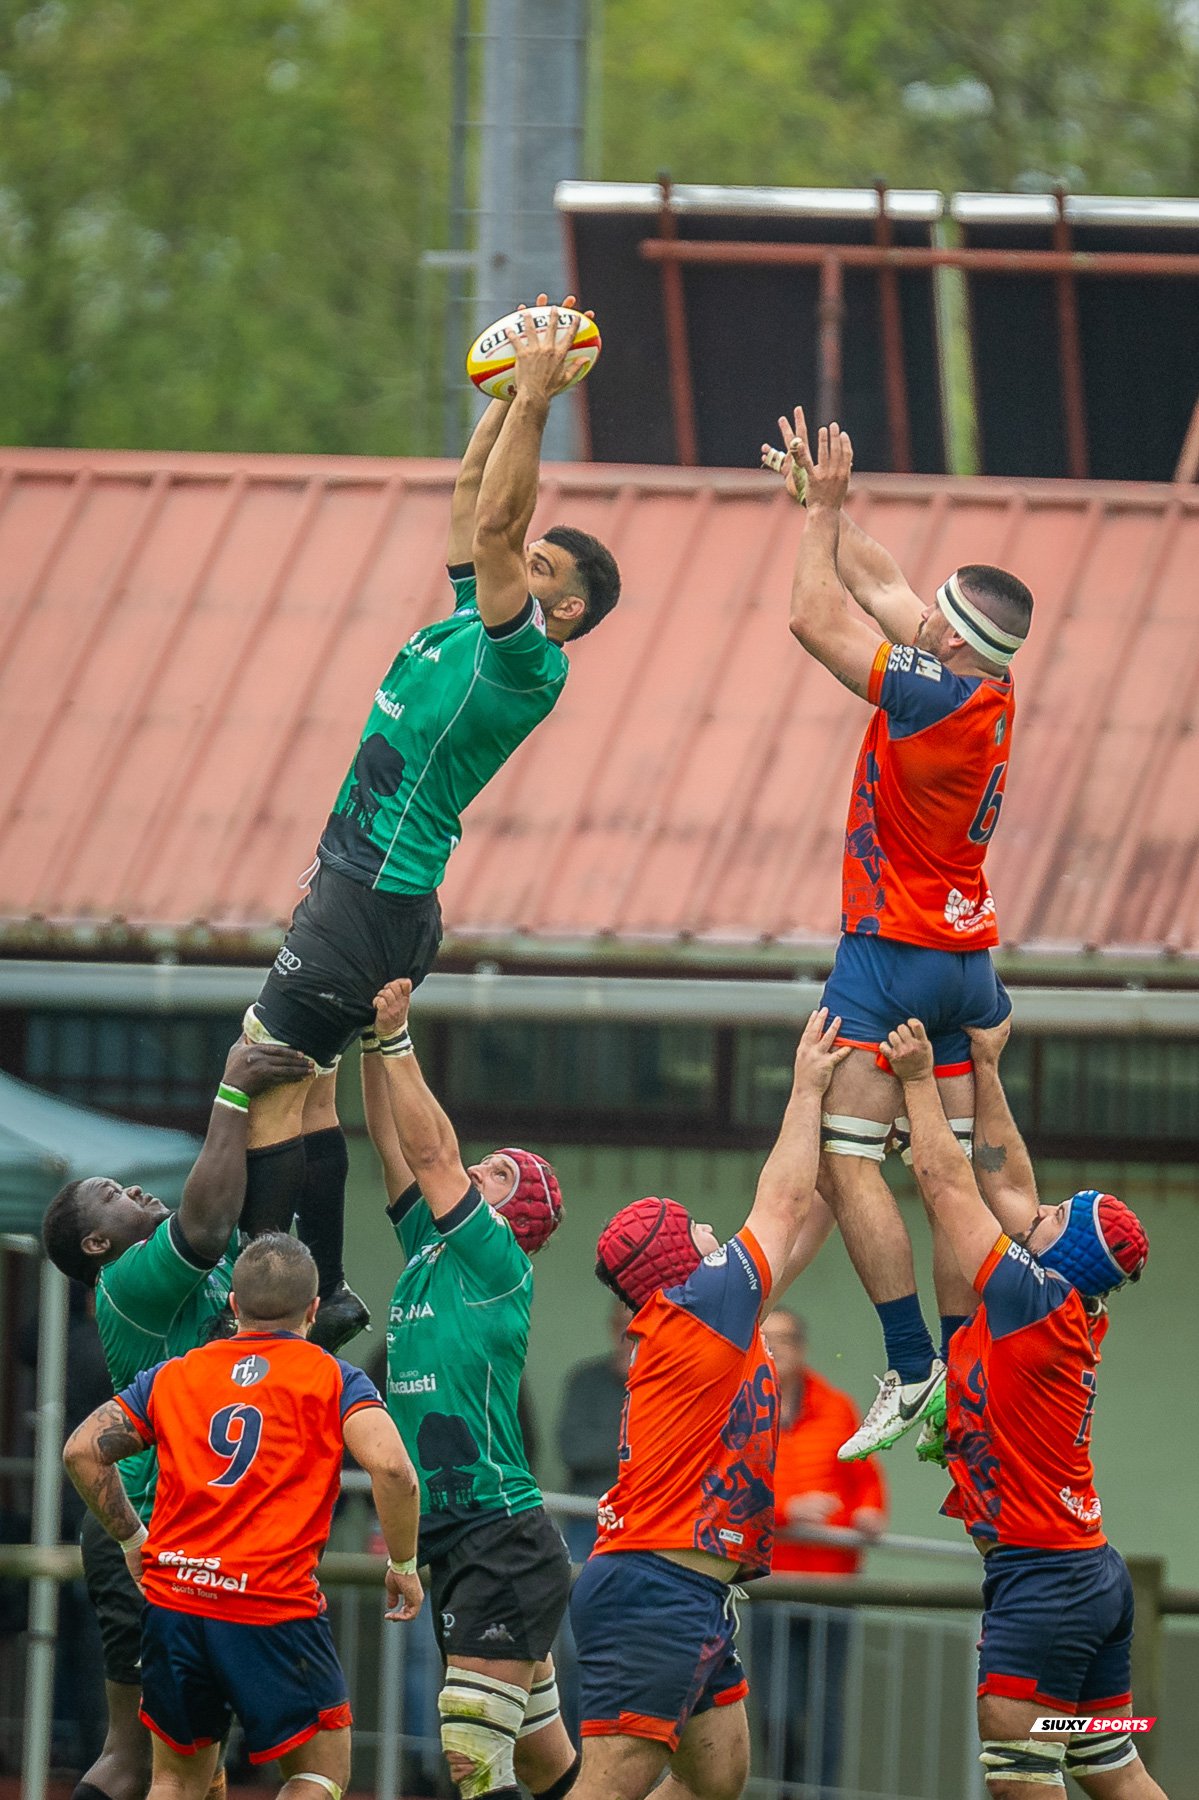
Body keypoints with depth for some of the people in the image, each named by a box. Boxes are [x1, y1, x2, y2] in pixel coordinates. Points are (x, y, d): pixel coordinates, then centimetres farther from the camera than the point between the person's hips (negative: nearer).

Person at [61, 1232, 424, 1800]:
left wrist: (132, 1542, 21)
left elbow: (83, 1452, 11)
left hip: (172, 1601, 4)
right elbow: (392, 1470, -13)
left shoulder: (172, 1375, 14)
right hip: (276, 1606, -4)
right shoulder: (334, 1380, 3)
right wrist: (404, 1567, 1)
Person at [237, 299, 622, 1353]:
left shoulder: (527, 663, -14)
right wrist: (514, 393, 10)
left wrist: (533, 404, -22)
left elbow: (494, 524, -24)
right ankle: (323, 1290, 19)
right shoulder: (475, 619, 11)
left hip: (376, 899, -10)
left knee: (264, 1075, -11)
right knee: (305, 1083, 14)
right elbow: (476, 499, 17)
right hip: (356, 882, 10)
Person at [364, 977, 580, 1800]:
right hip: (451, 1541, 8)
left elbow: (432, 1152, -12)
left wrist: (396, 1037, -8)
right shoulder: (428, 1254, 13)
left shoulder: (499, 1268, -7)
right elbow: (398, 1145, 12)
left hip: (502, 1539, -8)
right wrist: (371, 1041, 3)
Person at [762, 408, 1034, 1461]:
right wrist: (823, 507, 19)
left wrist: (822, 509, -5)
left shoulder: (933, 695, -19)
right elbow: (881, 587, 17)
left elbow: (817, 621, -14)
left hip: (892, 955, -9)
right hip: (966, 960, 9)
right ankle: (964, 1383, 4)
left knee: (845, 1158, -9)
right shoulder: (990, 690, 4)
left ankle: (911, 1369, -16)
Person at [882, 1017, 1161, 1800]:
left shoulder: (1035, 1304, -15)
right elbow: (1005, 1183, 18)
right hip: (1095, 1570, 10)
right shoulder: (1079, 1318, 7)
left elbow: (948, 1183, -9)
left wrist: (920, 1077, 0)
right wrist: (985, 1071, 22)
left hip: (1039, 1580, -10)